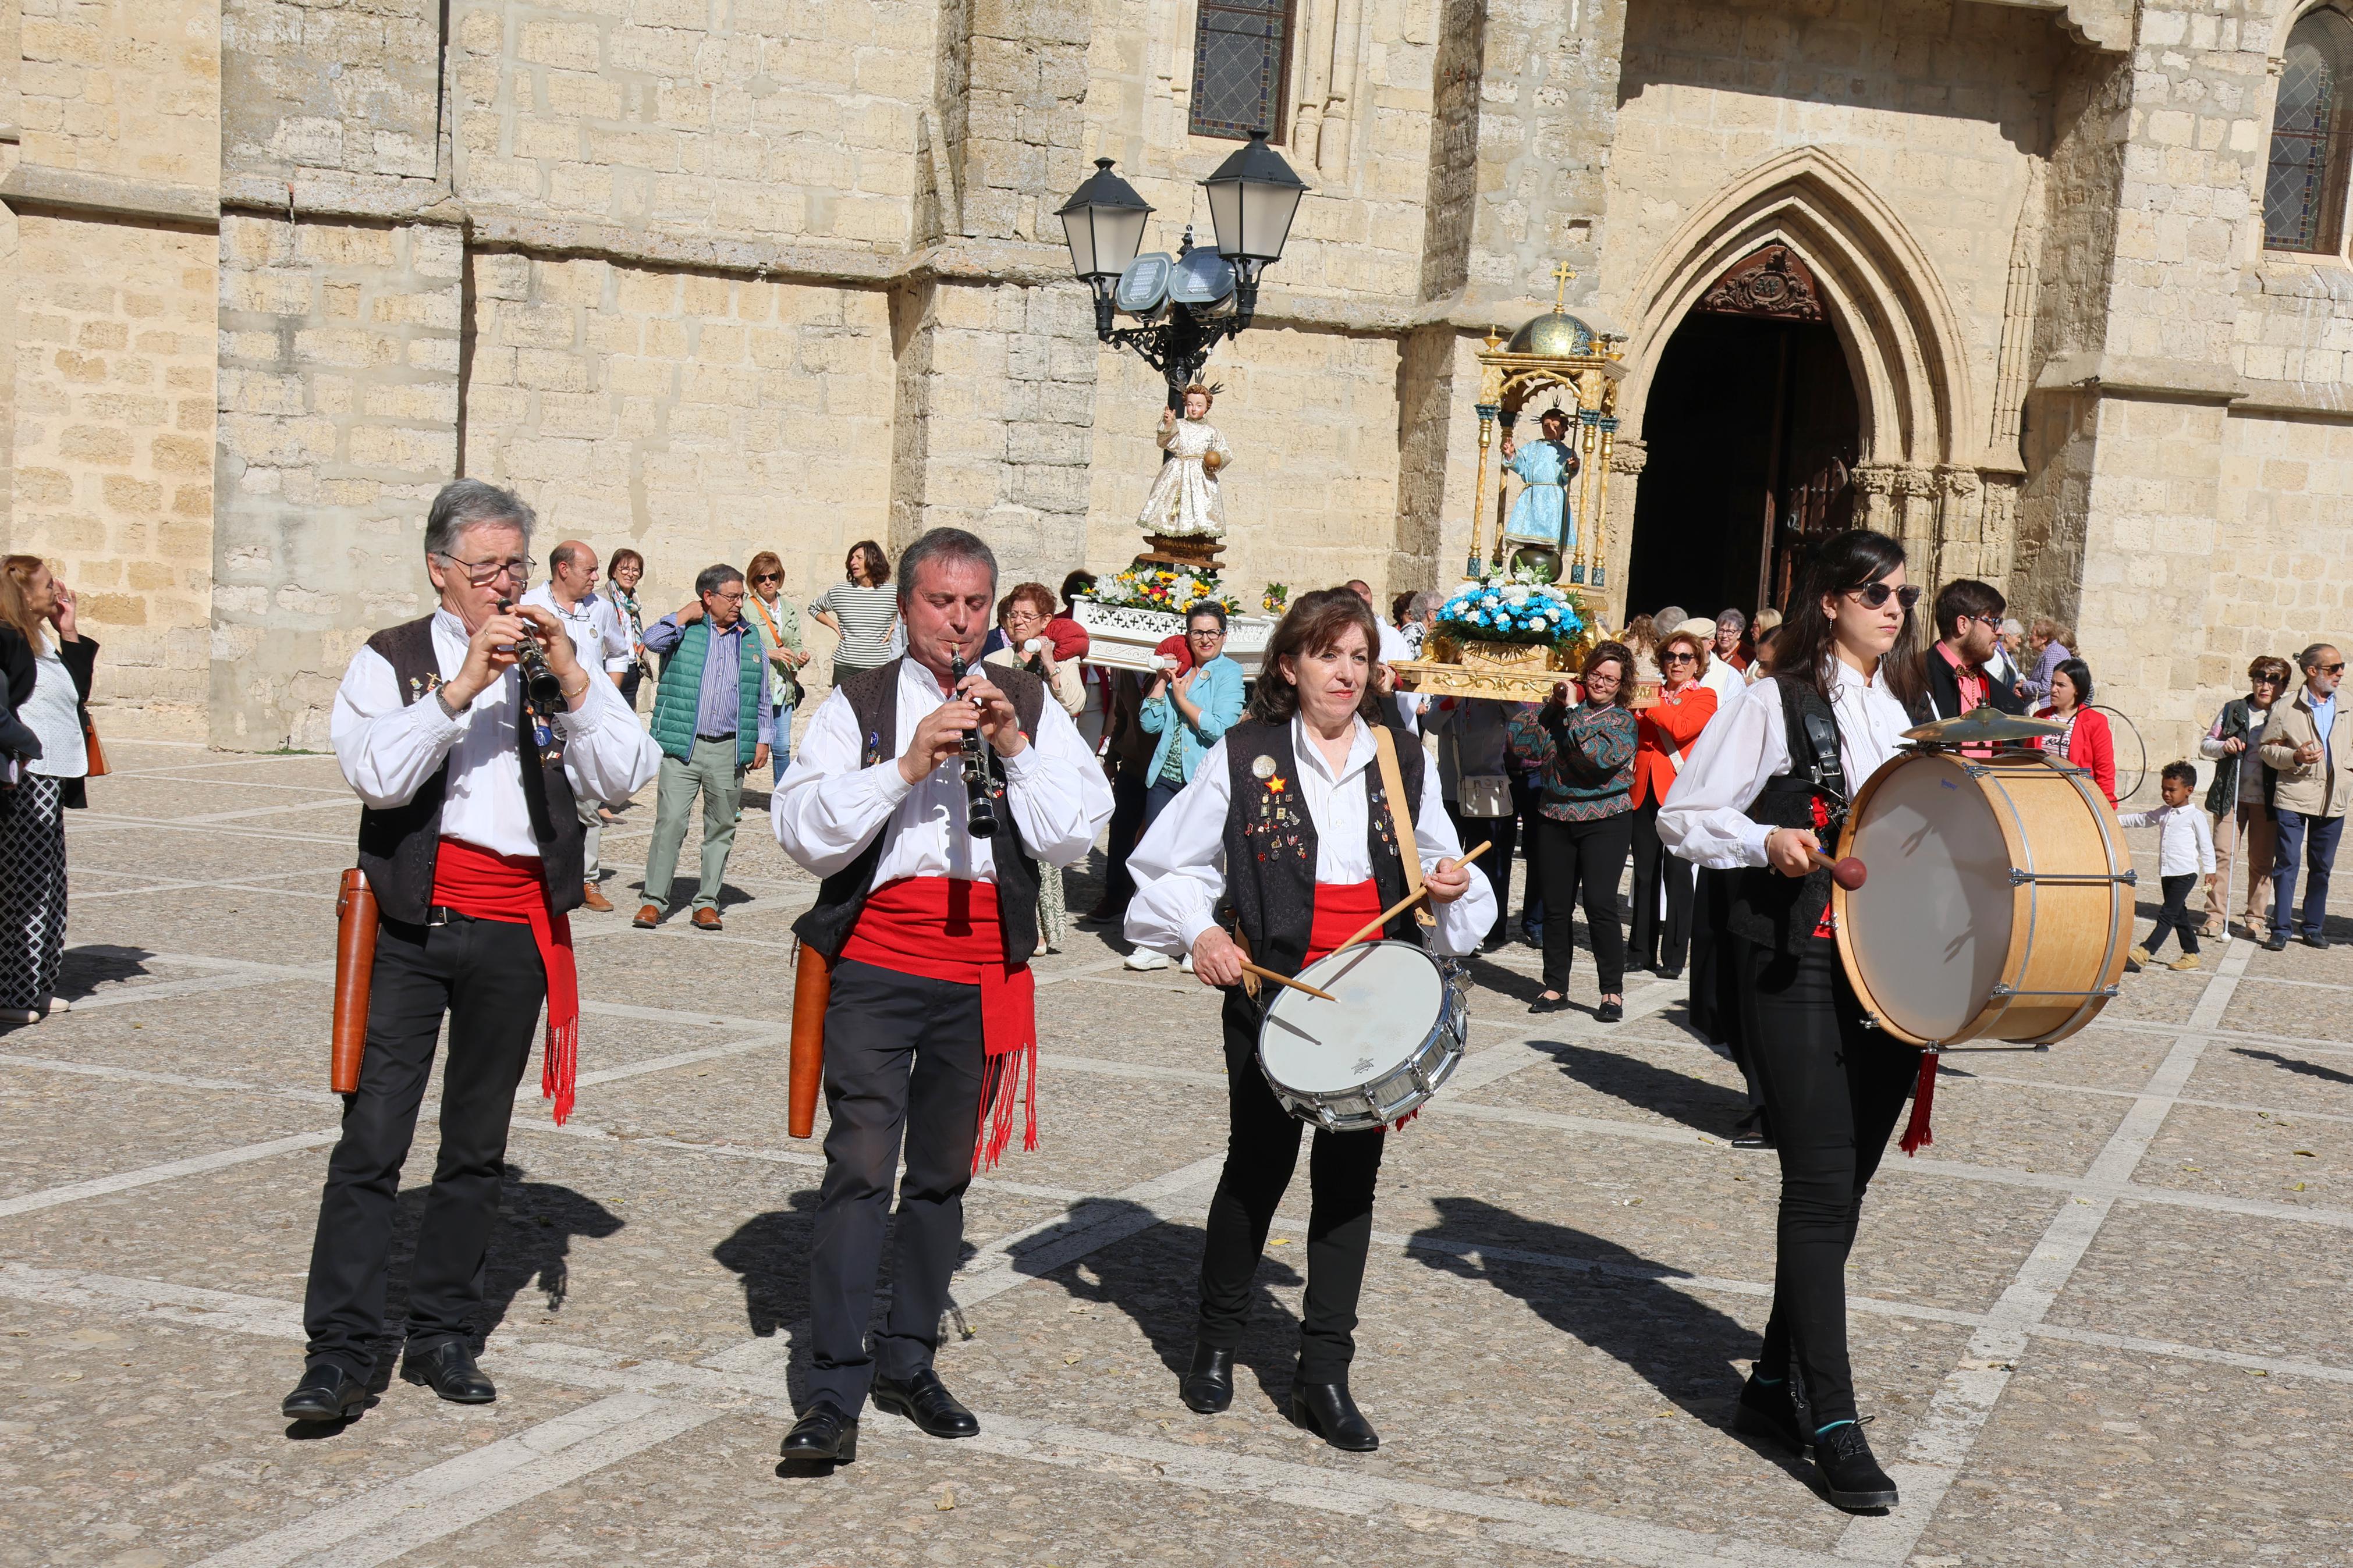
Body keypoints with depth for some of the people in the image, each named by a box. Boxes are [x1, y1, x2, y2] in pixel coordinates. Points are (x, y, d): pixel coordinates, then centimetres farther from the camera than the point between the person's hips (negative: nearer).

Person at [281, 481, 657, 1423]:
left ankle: (443, 1337, 21)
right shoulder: (392, 661, 3)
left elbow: (626, 777, -2)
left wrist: (570, 676, -11)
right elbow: (374, 775, -15)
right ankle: (340, 1352, 0)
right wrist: (461, 686, -21)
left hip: (518, 931, 3)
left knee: (477, 1147, 11)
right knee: (372, 1139, -7)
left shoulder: (556, 662, 10)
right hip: (413, 926, -3)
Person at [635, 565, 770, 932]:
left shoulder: (752, 638, 14)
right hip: (682, 746, -3)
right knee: (670, 821, -7)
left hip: (730, 750, 3)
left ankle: (707, 903, 16)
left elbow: (762, 697, 17)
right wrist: (687, 614, -5)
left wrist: (762, 740, 10)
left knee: (721, 827, 6)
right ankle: (654, 900, 1)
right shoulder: (686, 629, 5)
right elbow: (653, 639, -15)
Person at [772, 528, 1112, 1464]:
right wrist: (907, 764, -16)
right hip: (875, 970, -3)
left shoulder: (1029, 705, 8)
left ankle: (908, 1362, 26)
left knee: (943, 1173, 13)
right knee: (860, 1166, -9)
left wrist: (1014, 748, -11)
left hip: (981, 976, 3)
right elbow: (803, 832, -8)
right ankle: (835, 1387, -3)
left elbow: (1076, 835, -1)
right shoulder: (858, 705, 3)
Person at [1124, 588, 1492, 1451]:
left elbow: (1436, 871, 15)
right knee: (1260, 1162, 7)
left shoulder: (1405, 764, 7)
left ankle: (1323, 1377, 15)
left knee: (1350, 1175, 5)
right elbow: (1171, 863, 1)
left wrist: (1452, 887, -7)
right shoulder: (1244, 756, -2)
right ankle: (1216, 1340, 29)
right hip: (1270, 991, -3)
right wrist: (1201, 931, -15)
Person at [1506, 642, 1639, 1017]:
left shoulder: (1623, 720, 0)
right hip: (1556, 819, 4)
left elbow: (1599, 756, -18)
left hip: (1605, 821, -4)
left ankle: (1613, 991, 0)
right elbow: (1523, 743, -1)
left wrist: (1572, 712, -12)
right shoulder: (1560, 710, 9)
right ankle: (1555, 986, 18)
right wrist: (1551, 704, -1)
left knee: (1600, 904, -10)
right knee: (1555, 906, 7)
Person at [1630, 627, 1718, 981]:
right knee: (1645, 874, 8)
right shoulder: (1652, 695, 17)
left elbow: (1681, 728, -15)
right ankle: (1643, 952, 15)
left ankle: (1674, 957, -1)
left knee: (1676, 874, -6)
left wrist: (1648, 707, -11)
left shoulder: (1704, 698, 3)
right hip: (1645, 791, 5)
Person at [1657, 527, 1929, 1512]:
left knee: (1845, 1185, 10)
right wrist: (1767, 841, -20)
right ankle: (1833, 1422, -3)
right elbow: (1682, 815, -5)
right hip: (1797, 971, -7)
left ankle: (1772, 1385, 22)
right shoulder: (1777, 702, -3)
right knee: (1821, 1185, -8)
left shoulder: (1910, 709, 16)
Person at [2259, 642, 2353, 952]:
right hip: (2293, 797, -4)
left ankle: (2313, 927, 20)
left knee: (2322, 866, 9)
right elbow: (2268, 749, 0)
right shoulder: (2286, 709, -1)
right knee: (2287, 862, -4)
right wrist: (2295, 757, -17)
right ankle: (2281, 929, 1)